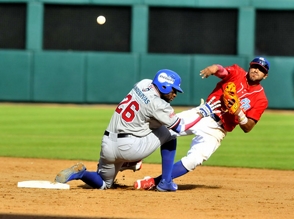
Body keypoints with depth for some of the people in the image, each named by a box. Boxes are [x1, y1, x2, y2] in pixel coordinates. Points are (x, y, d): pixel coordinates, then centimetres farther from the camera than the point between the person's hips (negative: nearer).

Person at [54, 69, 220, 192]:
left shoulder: (143, 83, 8)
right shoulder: (158, 104, -13)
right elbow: (181, 128, -7)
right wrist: (204, 112, 0)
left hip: (108, 145, 7)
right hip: (128, 147, -7)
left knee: (103, 184, 27)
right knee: (168, 134, 11)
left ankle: (80, 172, -6)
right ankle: (166, 183, 10)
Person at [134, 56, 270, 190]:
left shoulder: (260, 99, -1)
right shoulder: (237, 73, 1)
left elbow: (247, 128, -4)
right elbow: (222, 71, -22)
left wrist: (239, 113, -23)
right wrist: (214, 68, -46)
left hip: (215, 130, -2)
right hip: (200, 115, 2)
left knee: (194, 160, -18)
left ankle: (154, 182, -12)